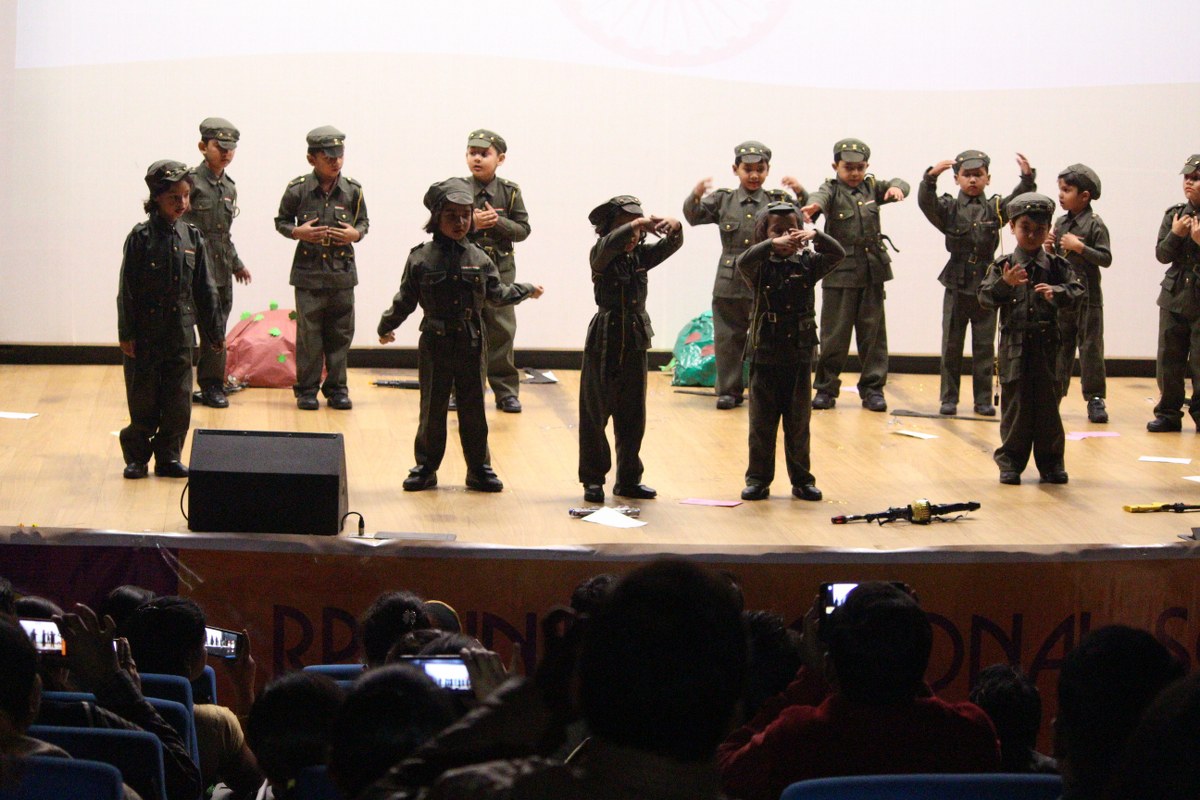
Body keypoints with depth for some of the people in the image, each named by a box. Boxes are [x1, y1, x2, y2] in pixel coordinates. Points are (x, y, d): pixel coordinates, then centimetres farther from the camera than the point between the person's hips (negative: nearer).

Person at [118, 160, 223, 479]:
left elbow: (204, 290, 10)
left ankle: (168, 456, 16)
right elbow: (127, 289, -6)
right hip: (145, 332, -3)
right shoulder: (140, 237, -7)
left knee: (178, 400, 5)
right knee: (143, 401, 3)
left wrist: (214, 331, 10)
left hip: (181, 332, 3)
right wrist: (126, 333, -9)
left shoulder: (192, 238, 4)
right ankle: (136, 457, 15)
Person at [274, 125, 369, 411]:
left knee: (340, 334, 6)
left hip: (342, 272, 2)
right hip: (308, 272, -2)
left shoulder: (352, 190, 2)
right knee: (308, 334, 0)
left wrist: (356, 233, -7)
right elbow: (281, 221, 7)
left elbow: (364, 221, 14)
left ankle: (336, 388, 16)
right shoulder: (298, 189, -3)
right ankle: (307, 389, 9)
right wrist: (298, 232, -12)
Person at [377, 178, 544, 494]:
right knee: (432, 408, 5)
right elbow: (406, 299, 5)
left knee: (473, 408, 7)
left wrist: (526, 290, 16)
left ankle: (479, 468, 16)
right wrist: (387, 326, 9)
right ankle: (426, 468, 15)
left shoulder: (478, 259, 3)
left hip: (470, 343, 2)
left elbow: (496, 293, 16)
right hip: (435, 343, -2)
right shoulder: (421, 258, -3)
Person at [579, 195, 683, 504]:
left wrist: (673, 227, -20)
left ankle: (628, 479, 18)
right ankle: (593, 479, 6)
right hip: (605, 340, -5)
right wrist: (641, 222, -35)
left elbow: (671, 245, 1)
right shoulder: (600, 256, -8)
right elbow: (610, 243, -29)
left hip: (635, 342, 5)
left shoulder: (641, 256, 7)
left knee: (632, 415, 10)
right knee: (595, 411, 0)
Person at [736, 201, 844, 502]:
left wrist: (816, 237, -28)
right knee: (761, 422, 5)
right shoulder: (761, 267, -3)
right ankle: (758, 479, 13)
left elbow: (838, 254, -9)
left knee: (798, 422, 8)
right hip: (765, 355, -1)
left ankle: (802, 480, 16)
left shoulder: (807, 264, 3)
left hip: (800, 356, 1)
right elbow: (742, 262, -23)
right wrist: (772, 245, -36)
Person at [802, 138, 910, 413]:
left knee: (873, 331, 6)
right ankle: (826, 388, 10)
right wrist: (814, 205, -49)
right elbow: (821, 196, -24)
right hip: (840, 272, -3)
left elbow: (898, 185, -4)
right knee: (834, 333, 0)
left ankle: (873, 388, 13)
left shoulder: (872, 188, 9)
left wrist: (896, 187, -30)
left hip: (872, 270, 3)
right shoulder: (832, 190, -2)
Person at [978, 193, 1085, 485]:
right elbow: (985, 297, -6)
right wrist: (1004, 284, -23)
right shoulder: (1003, 266, 1)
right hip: (1014, 345, -1)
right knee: (1014, 404, 2)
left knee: (1048, 403, 4)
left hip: (1046, 344, 1)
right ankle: (1011, 462, 11)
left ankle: (1050, 462, 13)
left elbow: (1076, 291, -4)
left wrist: (1057, 293, -23)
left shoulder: (1057, 266, 5)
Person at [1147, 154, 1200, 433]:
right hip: (1175, 297, 4)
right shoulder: (1174, 215, 6)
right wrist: (1175, 234, -13)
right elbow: (1162, 255, 3)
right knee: (1168, 360, 5)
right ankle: (1168, 413, 13)